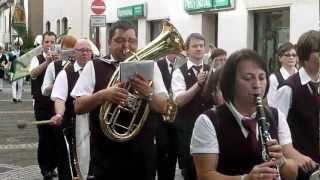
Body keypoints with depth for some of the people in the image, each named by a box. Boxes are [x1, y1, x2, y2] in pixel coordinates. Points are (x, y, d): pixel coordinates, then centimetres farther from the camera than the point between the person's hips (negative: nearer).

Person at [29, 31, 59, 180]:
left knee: (56, 136, 7)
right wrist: (47, 62, -37)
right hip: (42, 104, -2)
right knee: (44, 137, -2)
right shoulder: (37, 59, 0)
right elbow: (33, 73, -21)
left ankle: (52, 166, 22)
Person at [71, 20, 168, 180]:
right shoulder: (94, 66, 1)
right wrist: (102, 95, -22)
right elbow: (78, 106, -5)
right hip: (106, 152, -2)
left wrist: (148, 93, -19)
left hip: (142, 151, 2)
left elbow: (163, 107, 1)